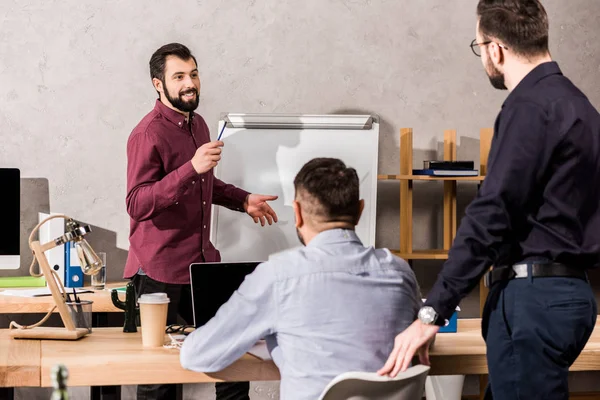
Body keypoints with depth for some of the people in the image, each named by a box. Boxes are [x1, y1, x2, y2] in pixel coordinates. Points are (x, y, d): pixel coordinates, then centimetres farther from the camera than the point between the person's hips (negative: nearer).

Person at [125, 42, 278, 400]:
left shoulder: (197, 125, 13)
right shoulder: (149, 134, -14)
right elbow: (137, 204, -25)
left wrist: (243, 200, 19)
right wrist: (192, 167, -31)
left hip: (203, 263, 8)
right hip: (160, 272, -8)